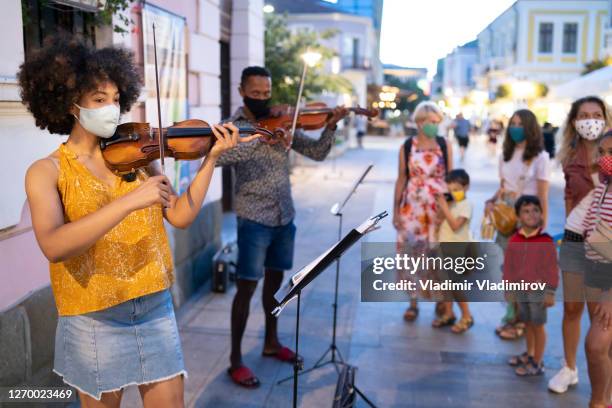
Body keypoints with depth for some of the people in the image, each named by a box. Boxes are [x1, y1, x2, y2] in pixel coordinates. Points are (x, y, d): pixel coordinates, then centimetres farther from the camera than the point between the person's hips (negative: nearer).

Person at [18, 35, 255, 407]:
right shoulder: (46, 171, -8)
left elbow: (181, 216, -4)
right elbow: (53, 246, -26)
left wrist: (211, 159, -11)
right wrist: (130, 201, -33)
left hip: (156, 309, 3)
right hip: (94, 320, -3)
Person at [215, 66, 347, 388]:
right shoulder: (233, 126, -7)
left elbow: (317, 153, 5)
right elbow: (217, 156, -27)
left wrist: (331, 126, -12)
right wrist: (260, 137, -35)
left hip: (284, 216, 5)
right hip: (254, 219, -5)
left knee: (275, 279, 17)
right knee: (246, 287, -1)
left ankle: (271, 342, 35)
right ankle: (236, 360, 12)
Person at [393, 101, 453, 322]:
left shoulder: (445, 146, 2)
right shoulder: (407, 147, 1)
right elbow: (401, 179, 4)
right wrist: (395, 209, 3)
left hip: (440, 206, 0)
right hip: (412, 206, 0)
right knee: (411, 252, 1)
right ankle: (413, 302, 14)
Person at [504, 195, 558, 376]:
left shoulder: (546, 241, -15)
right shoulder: (514, 240, -1)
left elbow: (552, 269, -12)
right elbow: (509, 266, 6)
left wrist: (550, 292, -12)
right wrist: (508, 288, 7)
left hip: (538, 291, -5)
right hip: (520, 290, 5)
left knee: (538, 325, 6)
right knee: (527, 323, 19)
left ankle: (537, 363, 17)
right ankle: (529, 354, 36)